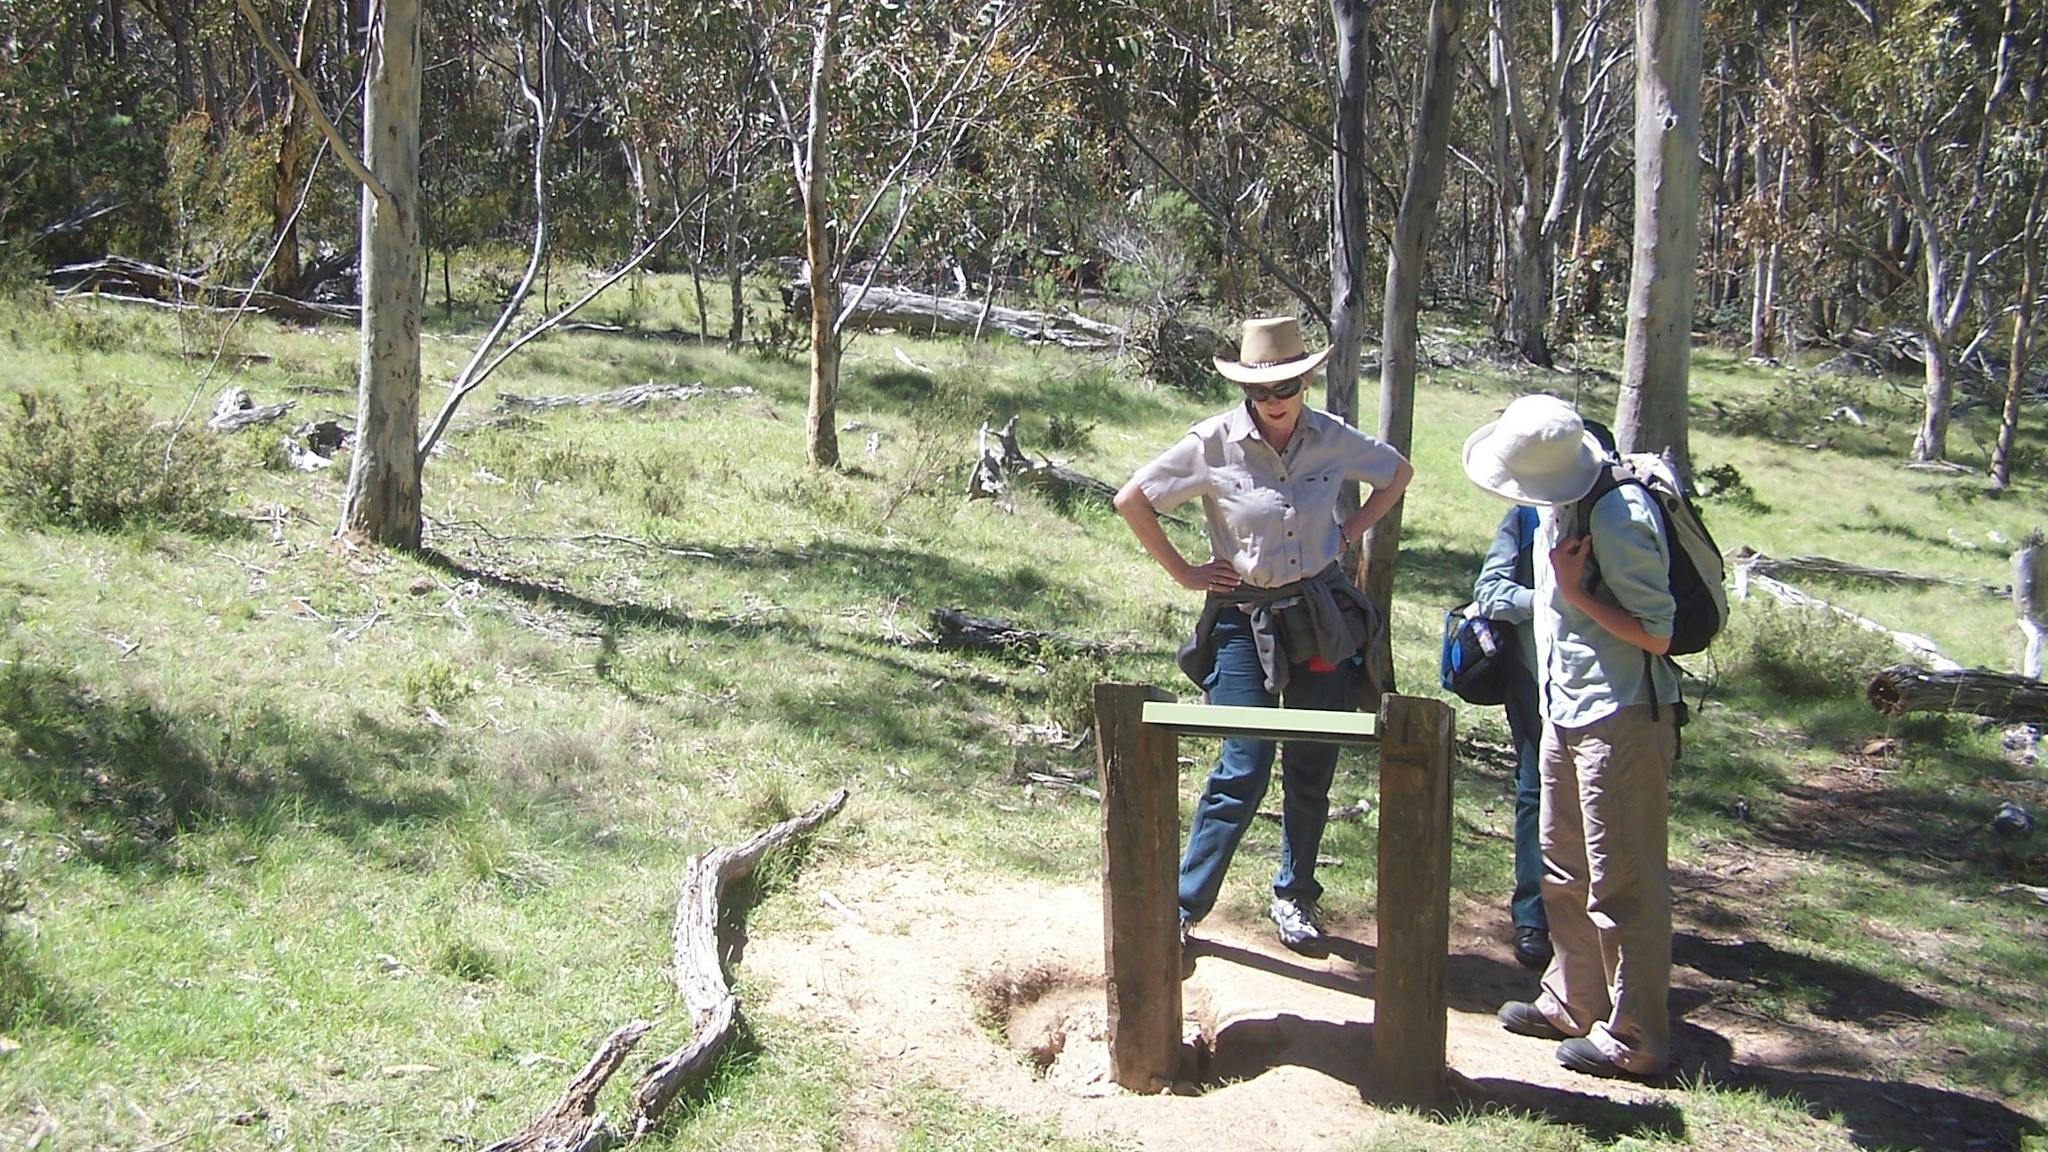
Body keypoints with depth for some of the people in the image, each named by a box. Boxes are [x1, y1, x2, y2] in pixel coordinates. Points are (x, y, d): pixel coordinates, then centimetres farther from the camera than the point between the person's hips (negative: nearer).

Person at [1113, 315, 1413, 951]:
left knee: (1312, 767, 8)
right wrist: (1183, 572, -4)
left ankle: (1293, 897, 27)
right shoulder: (1214, 443, -11)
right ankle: (1182, 905, 4)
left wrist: (1351, 531, 6)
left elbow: (1398, 473, 17)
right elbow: (1132, 500, -5)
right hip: (1244, 619, -3)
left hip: (1323, 616, 3)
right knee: (1246, 767, -8)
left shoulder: (1332, 438, -2)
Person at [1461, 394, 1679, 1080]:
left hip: (1621, 719, -10)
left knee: (1621, 882, -1)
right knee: (1565, 868, 19)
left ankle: (1636, 1039, 10)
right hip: (1567, 714, 10)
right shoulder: (1555, 509, 6)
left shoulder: (1617, 519, -23)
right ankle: (1574, 1004, 34)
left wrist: (1576, 592, -21)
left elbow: (1656, 635, -20)